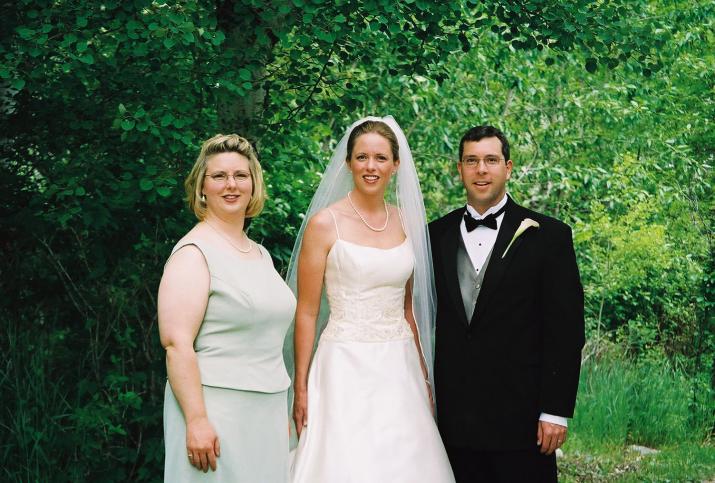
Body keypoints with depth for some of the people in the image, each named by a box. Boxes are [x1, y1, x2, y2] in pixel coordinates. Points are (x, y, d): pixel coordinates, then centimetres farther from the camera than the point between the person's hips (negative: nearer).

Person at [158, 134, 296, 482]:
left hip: (265, 413, 7)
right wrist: (197, 420, -23)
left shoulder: (260, 255, 14)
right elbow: (176, 343, -18)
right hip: (215, 412, -7)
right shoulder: (193, 253, -10)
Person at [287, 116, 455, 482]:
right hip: (347, 368, -5)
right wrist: (301, 389, -7)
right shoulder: (325, 224, -6)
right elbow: (306, 313, -5)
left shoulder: (407, 222, 9)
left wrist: (423, 376, 16)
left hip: (398, 368, 5)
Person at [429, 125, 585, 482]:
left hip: (520, 416, -3)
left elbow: (566, 330, -4)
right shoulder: (437, 235, 9)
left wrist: (556, 411, -9)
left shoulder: (548, 235, -2)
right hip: (455, 418, 3)